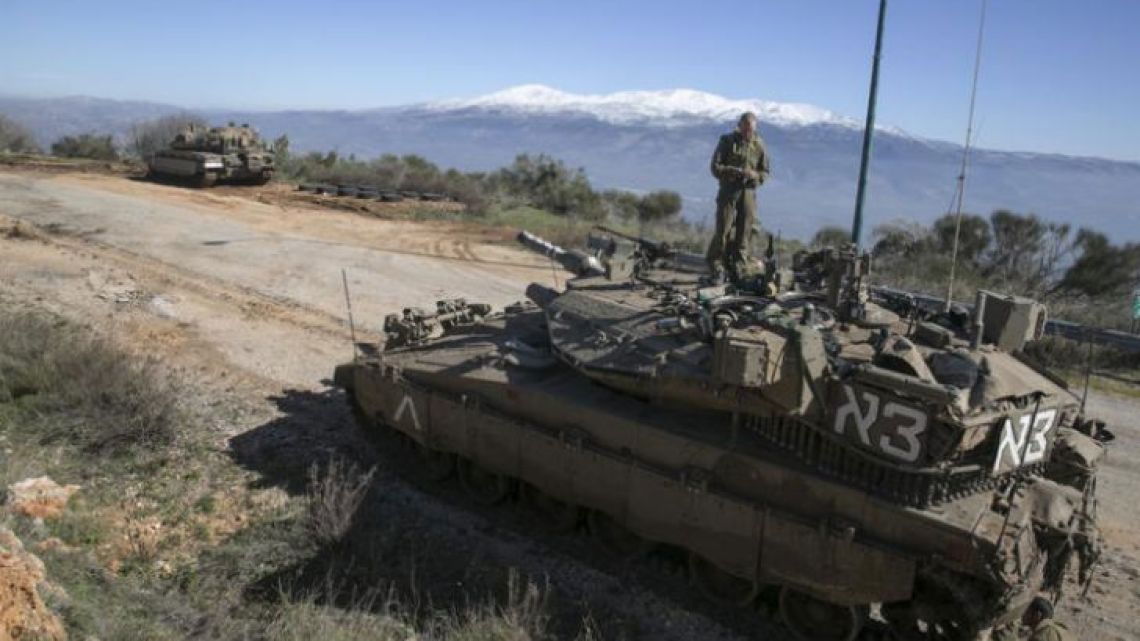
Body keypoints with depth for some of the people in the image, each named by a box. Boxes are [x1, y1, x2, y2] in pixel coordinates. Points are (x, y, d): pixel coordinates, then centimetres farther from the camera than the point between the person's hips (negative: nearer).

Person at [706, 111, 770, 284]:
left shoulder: (759, 145, 7)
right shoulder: (727, 141, 2)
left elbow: (765, 172, 10)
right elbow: (715, 167, -3)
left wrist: (755, 175, -13)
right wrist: (735, 171, -18)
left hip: (748, 192, 2)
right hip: (728, 190, -2)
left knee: (744, 233, 3)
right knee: (723, 230, -7)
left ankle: (739, 270, 11)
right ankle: (716, 268, 3)